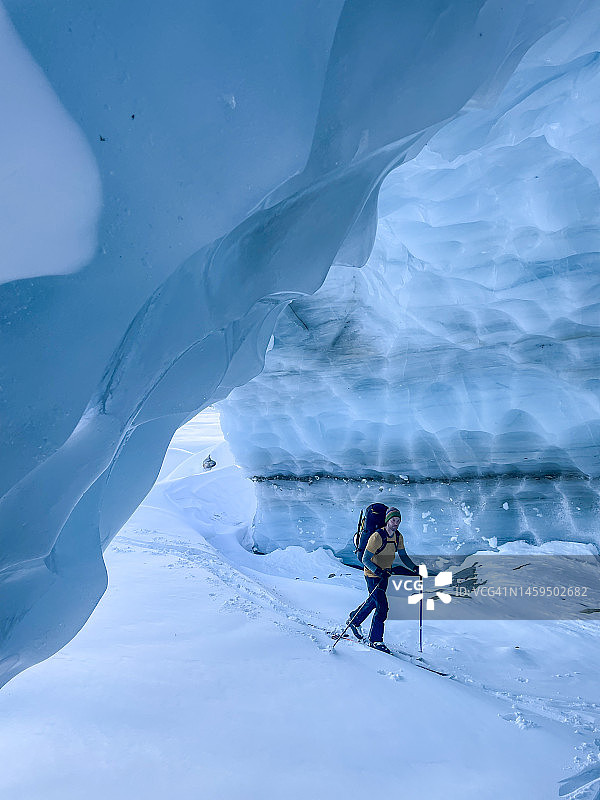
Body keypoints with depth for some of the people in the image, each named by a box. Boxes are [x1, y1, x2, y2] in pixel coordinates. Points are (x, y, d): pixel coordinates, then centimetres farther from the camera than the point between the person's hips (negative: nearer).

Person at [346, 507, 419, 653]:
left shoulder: (398, 537, -3)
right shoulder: (377, 537, -25)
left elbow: (403, 556, 11)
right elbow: (365, 560, -23)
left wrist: (414, 568, -4)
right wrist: (378, 571, -38)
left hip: (385, 573, 7)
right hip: (372, 575, -7)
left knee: (373, 602, 22)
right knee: (382, 607, -11)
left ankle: (354, 620, 45)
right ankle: (375, 640, 5)